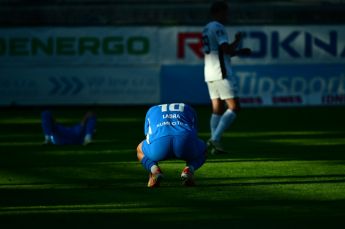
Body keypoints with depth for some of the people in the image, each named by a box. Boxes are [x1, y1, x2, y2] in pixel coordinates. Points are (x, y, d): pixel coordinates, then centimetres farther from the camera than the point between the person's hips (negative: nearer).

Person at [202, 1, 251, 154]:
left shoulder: (206, 29, 19)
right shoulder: (218, 28, -10)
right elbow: (226, 49, -18)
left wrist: (238, 52, 20)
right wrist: (238, 41, 0)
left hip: (209, 74, 9)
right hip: (222, 74, -9)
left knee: (217, 109, 10)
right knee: (234, 108, -8)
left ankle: (215, 146, 3)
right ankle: (215, 138, -19)